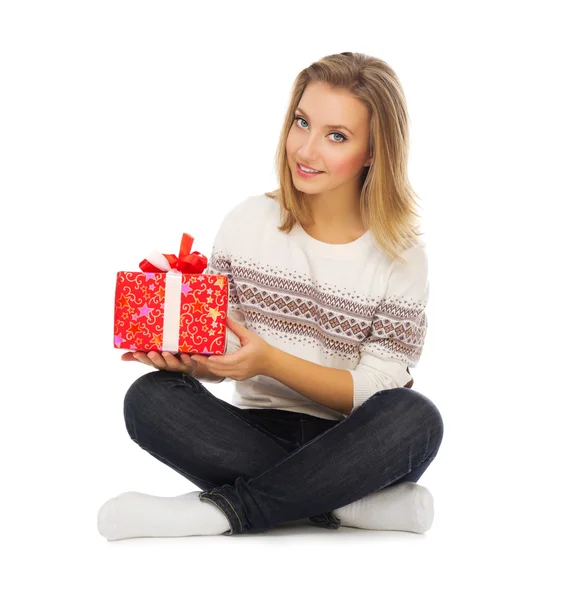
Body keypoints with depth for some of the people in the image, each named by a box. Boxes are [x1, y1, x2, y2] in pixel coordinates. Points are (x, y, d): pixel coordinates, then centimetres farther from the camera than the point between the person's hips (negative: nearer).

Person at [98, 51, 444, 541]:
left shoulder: (401, 253, -4)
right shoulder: (249, 221, 3)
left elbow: (375, 391, -9)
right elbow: (218, 353, 5)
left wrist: (270, 361, -23)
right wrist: (181, 354, -19)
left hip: (350, 447, -2)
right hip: (255, 433, 2)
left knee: (416, 418, -34)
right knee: (150, 399, -25)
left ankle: (219, 510, -26)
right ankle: (357, 505, -26)